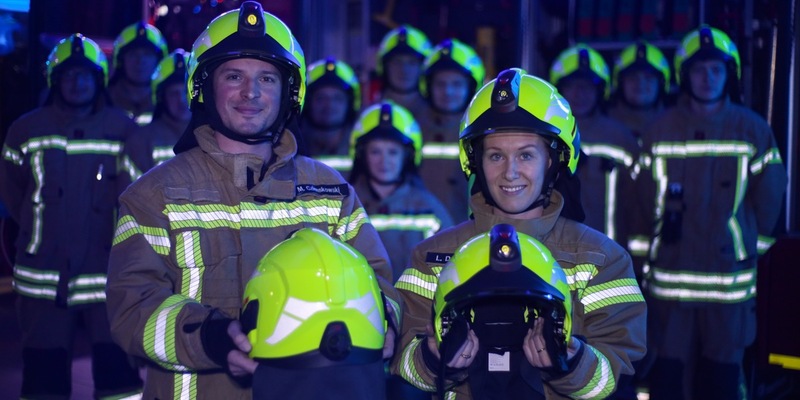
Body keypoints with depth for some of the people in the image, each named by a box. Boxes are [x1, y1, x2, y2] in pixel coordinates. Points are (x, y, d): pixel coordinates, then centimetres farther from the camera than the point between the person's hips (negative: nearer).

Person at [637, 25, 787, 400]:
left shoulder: (753, 129, 1)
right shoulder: (660, 130, 3)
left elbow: (769, 198, 5)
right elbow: (646, 197, 8)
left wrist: (751, 248, 8)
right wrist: (651, 252, 10)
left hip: (729, 275, 0)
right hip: (671, 274, 0)